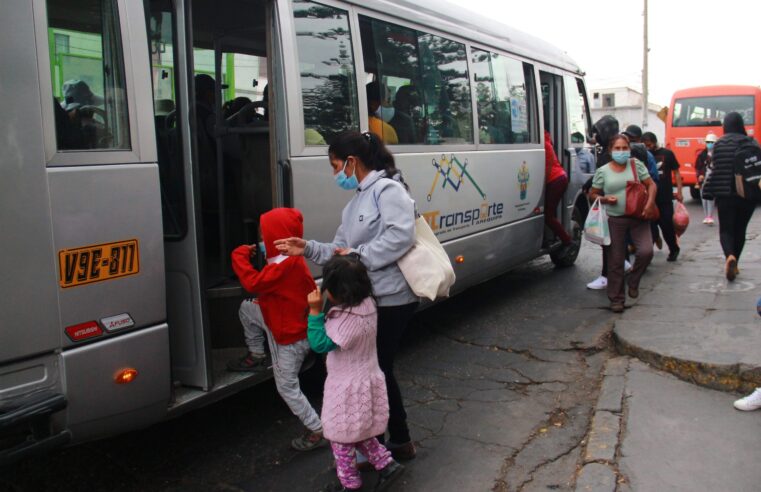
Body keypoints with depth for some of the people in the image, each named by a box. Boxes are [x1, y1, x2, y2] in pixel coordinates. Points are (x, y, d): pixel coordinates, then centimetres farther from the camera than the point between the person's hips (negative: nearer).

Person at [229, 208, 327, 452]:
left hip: (290, 335, -10)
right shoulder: (288, 258, 2)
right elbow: (265, 282, 15)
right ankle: (256, 356, 32)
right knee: (246, 307, 18)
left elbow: (254, 283, -34)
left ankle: (318, 431, 11)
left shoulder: (285, 265, -31)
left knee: (287, 386, 0)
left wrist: (240, 256, -21)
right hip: (279, 320, 10)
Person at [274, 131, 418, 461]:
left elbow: (401, 236, -27)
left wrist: (358, 256, -22)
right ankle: (398, 440, 32)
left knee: (377, 370, 1)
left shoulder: (387, 189, -13)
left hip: (392, 299, -10)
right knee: (375, 369, 17)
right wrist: (308, 249, -1)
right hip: (370, 298, 10)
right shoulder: (357, 202, 16)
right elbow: (341, 250, 13)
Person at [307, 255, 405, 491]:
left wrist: (315, 311, -26)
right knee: (360, 433, 26)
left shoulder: (346, 319, -31)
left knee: (342, 439, 12)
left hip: (348, 388, -8)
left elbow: (320, 344, -24)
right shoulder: (368, 304, -7)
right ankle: (387, 464, 28)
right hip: (367, 381, 9)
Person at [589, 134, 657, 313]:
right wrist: (604, 199, -10)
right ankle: (616, 298, 15)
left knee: (646, 251, -16)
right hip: (615, 220, 0)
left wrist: (649, 203, -11)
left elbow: (651, 185, 5)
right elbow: (593, 194, 10)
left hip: (638, 217, 1)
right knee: (615, 260, 2)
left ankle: (633, 281, 14)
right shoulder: (603, 171, 2)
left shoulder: (636, 164, 3)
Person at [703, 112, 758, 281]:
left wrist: (708, 190, 5)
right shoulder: (752, 143, 1)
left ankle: (730, 256, -24)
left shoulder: (719, 143, -3)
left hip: (725, 193, -2)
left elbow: (716, 169, -4)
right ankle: (734, 264, 21)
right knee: (740, 229, 15)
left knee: (726, 229, 3)